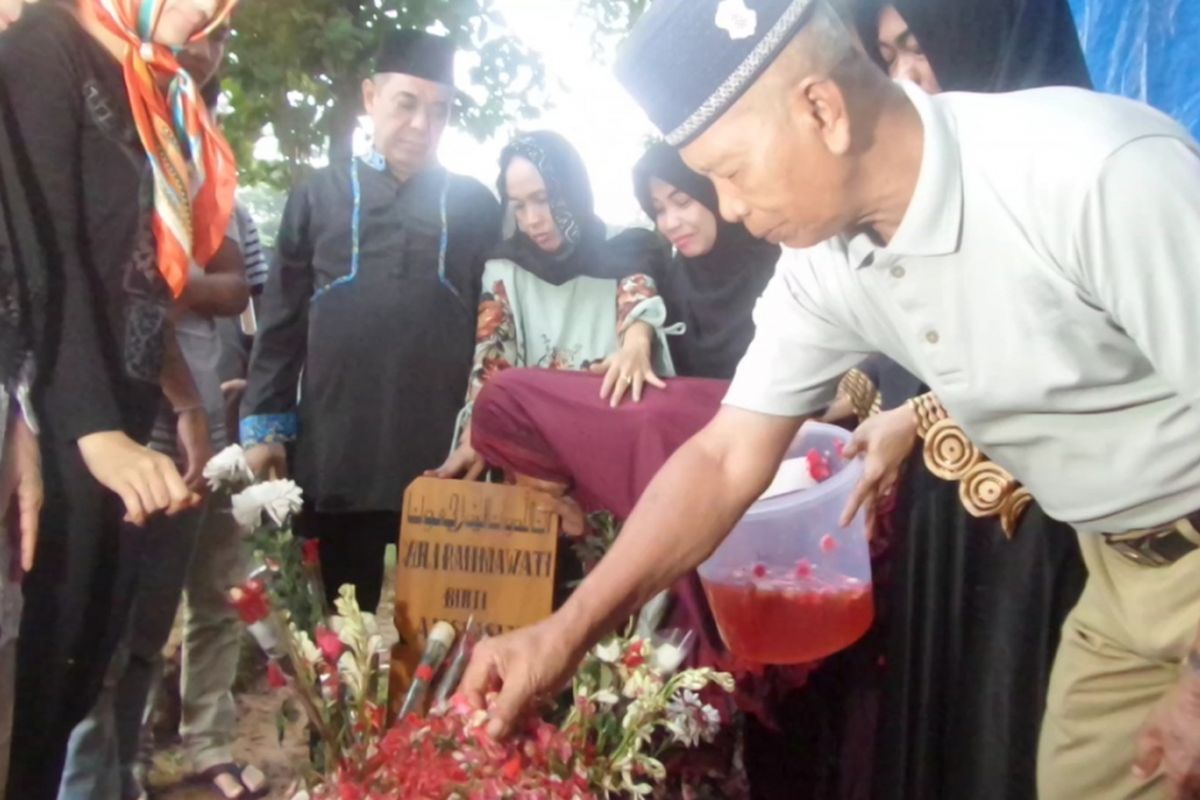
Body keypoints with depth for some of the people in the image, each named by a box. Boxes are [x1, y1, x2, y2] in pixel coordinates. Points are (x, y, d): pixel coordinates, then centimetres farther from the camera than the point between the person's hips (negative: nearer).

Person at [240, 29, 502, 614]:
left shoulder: (476, 205, 10)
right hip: (335, 451, 0)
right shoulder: (318, 196, 11)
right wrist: (263, 424, 3)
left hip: (443, 452, 0)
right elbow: (282, 318, 9)